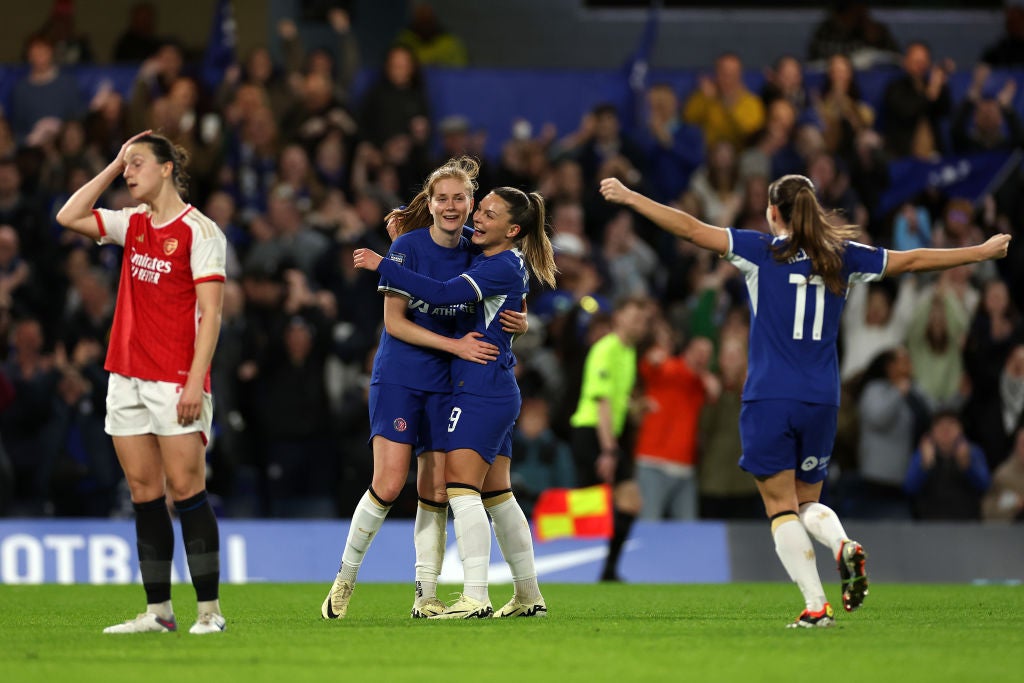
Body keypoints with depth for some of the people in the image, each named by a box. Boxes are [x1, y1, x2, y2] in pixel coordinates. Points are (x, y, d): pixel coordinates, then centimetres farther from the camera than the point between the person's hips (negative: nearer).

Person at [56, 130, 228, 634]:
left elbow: (210, 313, -11)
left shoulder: (199, 230, -7)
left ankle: (209, 610, -6)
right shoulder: (133, 224, 13)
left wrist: (195, 382, -18)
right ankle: (158, 612, 7)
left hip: (176, 380, -7)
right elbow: (69, 217, 14)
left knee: (185, 490, -8)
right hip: (127, 378, 7)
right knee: (144, 493, 5)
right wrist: (114, 164, 11)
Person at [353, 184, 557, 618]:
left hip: (481, 392, -10)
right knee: (497, 495, 14)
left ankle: (475, 597, -21)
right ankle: (529, 597, 19)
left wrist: (382, 266, -23)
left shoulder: (503, 267, -16)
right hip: (498, 392, 10)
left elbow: (444, 294, -27)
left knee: (460, 488, -14)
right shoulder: (496, 259, 13)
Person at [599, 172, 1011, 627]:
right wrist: (984, 251, 27)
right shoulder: (841, 257, 6)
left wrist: (628, 197, 3)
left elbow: (691, 229, -5)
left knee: (781, 507, 1)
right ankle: (844, 546, -16)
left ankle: (815, 605, -11)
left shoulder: (761, 251, -3)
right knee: (808, 502, 17)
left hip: (768, 399, -3)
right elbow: (913, 261, 15)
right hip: (821, 401, 3)